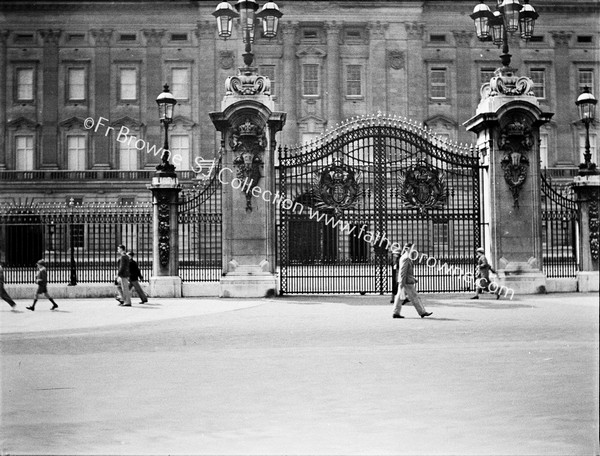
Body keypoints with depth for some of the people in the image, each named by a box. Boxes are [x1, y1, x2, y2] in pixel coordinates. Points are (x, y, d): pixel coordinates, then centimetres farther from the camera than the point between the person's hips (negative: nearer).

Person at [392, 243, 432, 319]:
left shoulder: (403, 257, 15)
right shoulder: (406, 258, -16)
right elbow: (403, 271, -20)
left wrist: (413, 279, 24)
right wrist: (402, 283, -21)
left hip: (403, 281, 10)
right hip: (407, 282, -10)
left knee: (400, 297, 8)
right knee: (414, 297, -2)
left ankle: (396, 313, 7)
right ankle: (422, 312, 5)